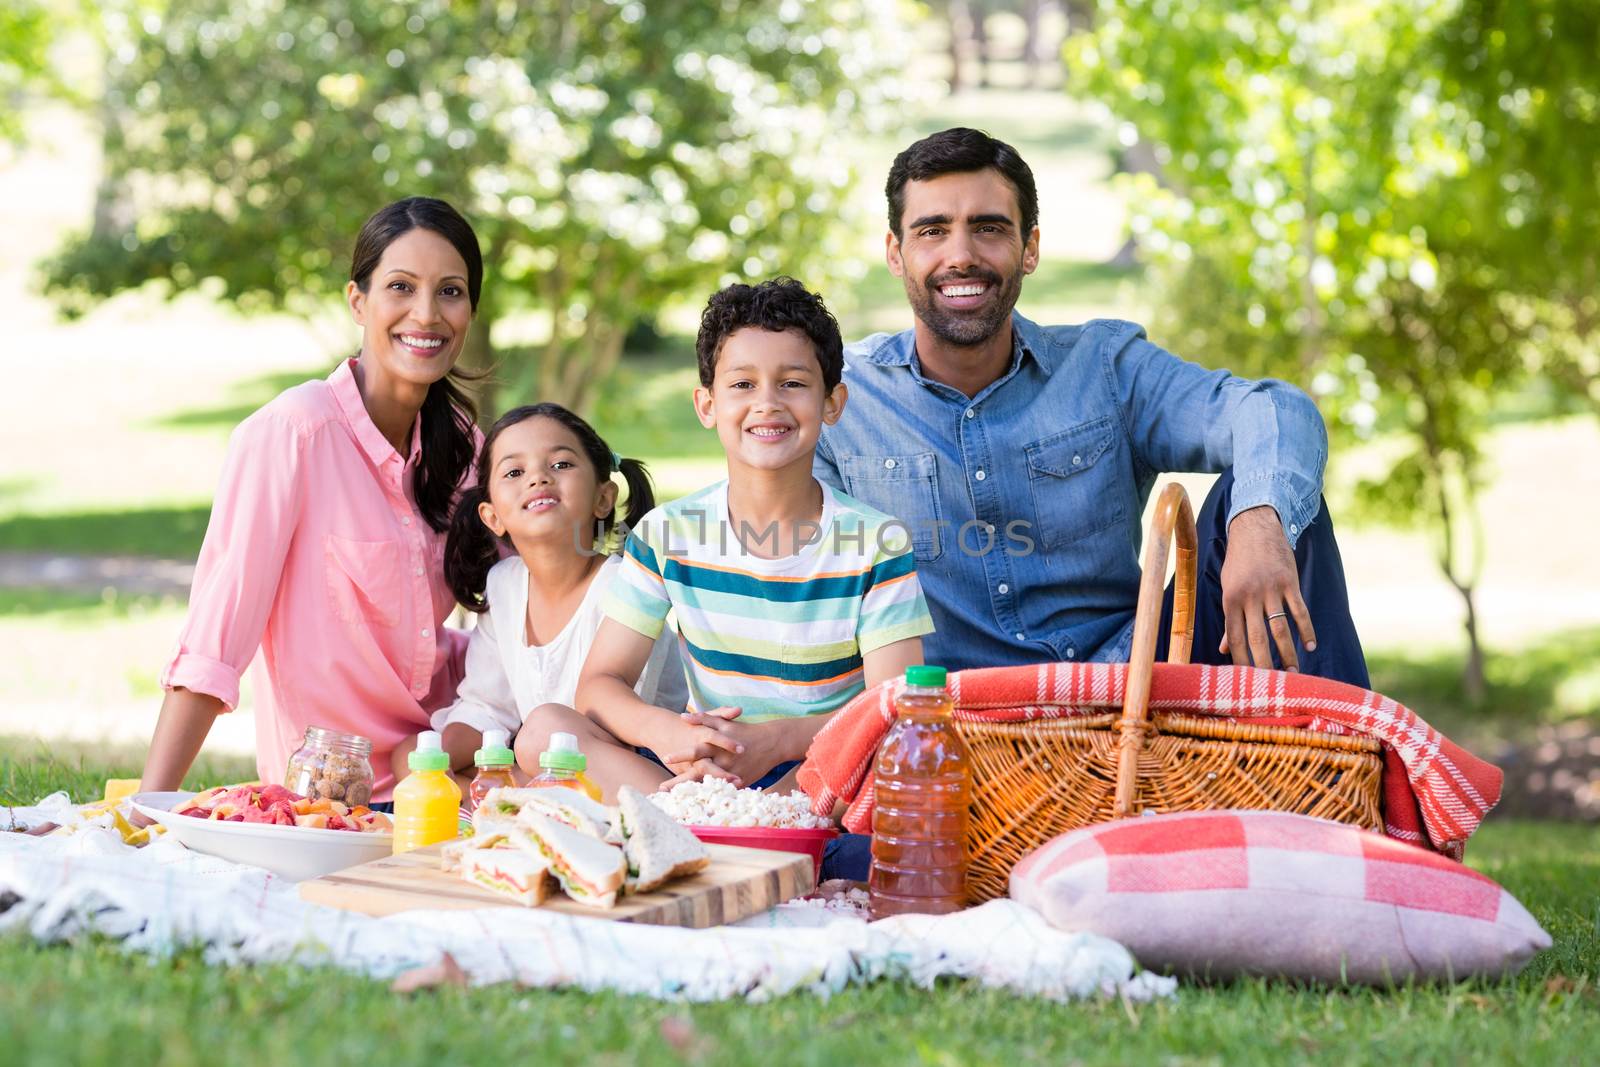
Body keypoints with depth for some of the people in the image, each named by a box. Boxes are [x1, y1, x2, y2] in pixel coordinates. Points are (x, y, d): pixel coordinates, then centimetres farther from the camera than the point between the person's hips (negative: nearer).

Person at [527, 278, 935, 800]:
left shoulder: (875, 545, -4)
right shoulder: (668, 533, 2)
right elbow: (598, 684, -1)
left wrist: (775, 739, -30)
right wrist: (663, 732, -25)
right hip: (701, 765, 3)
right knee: (545, 728, -20)